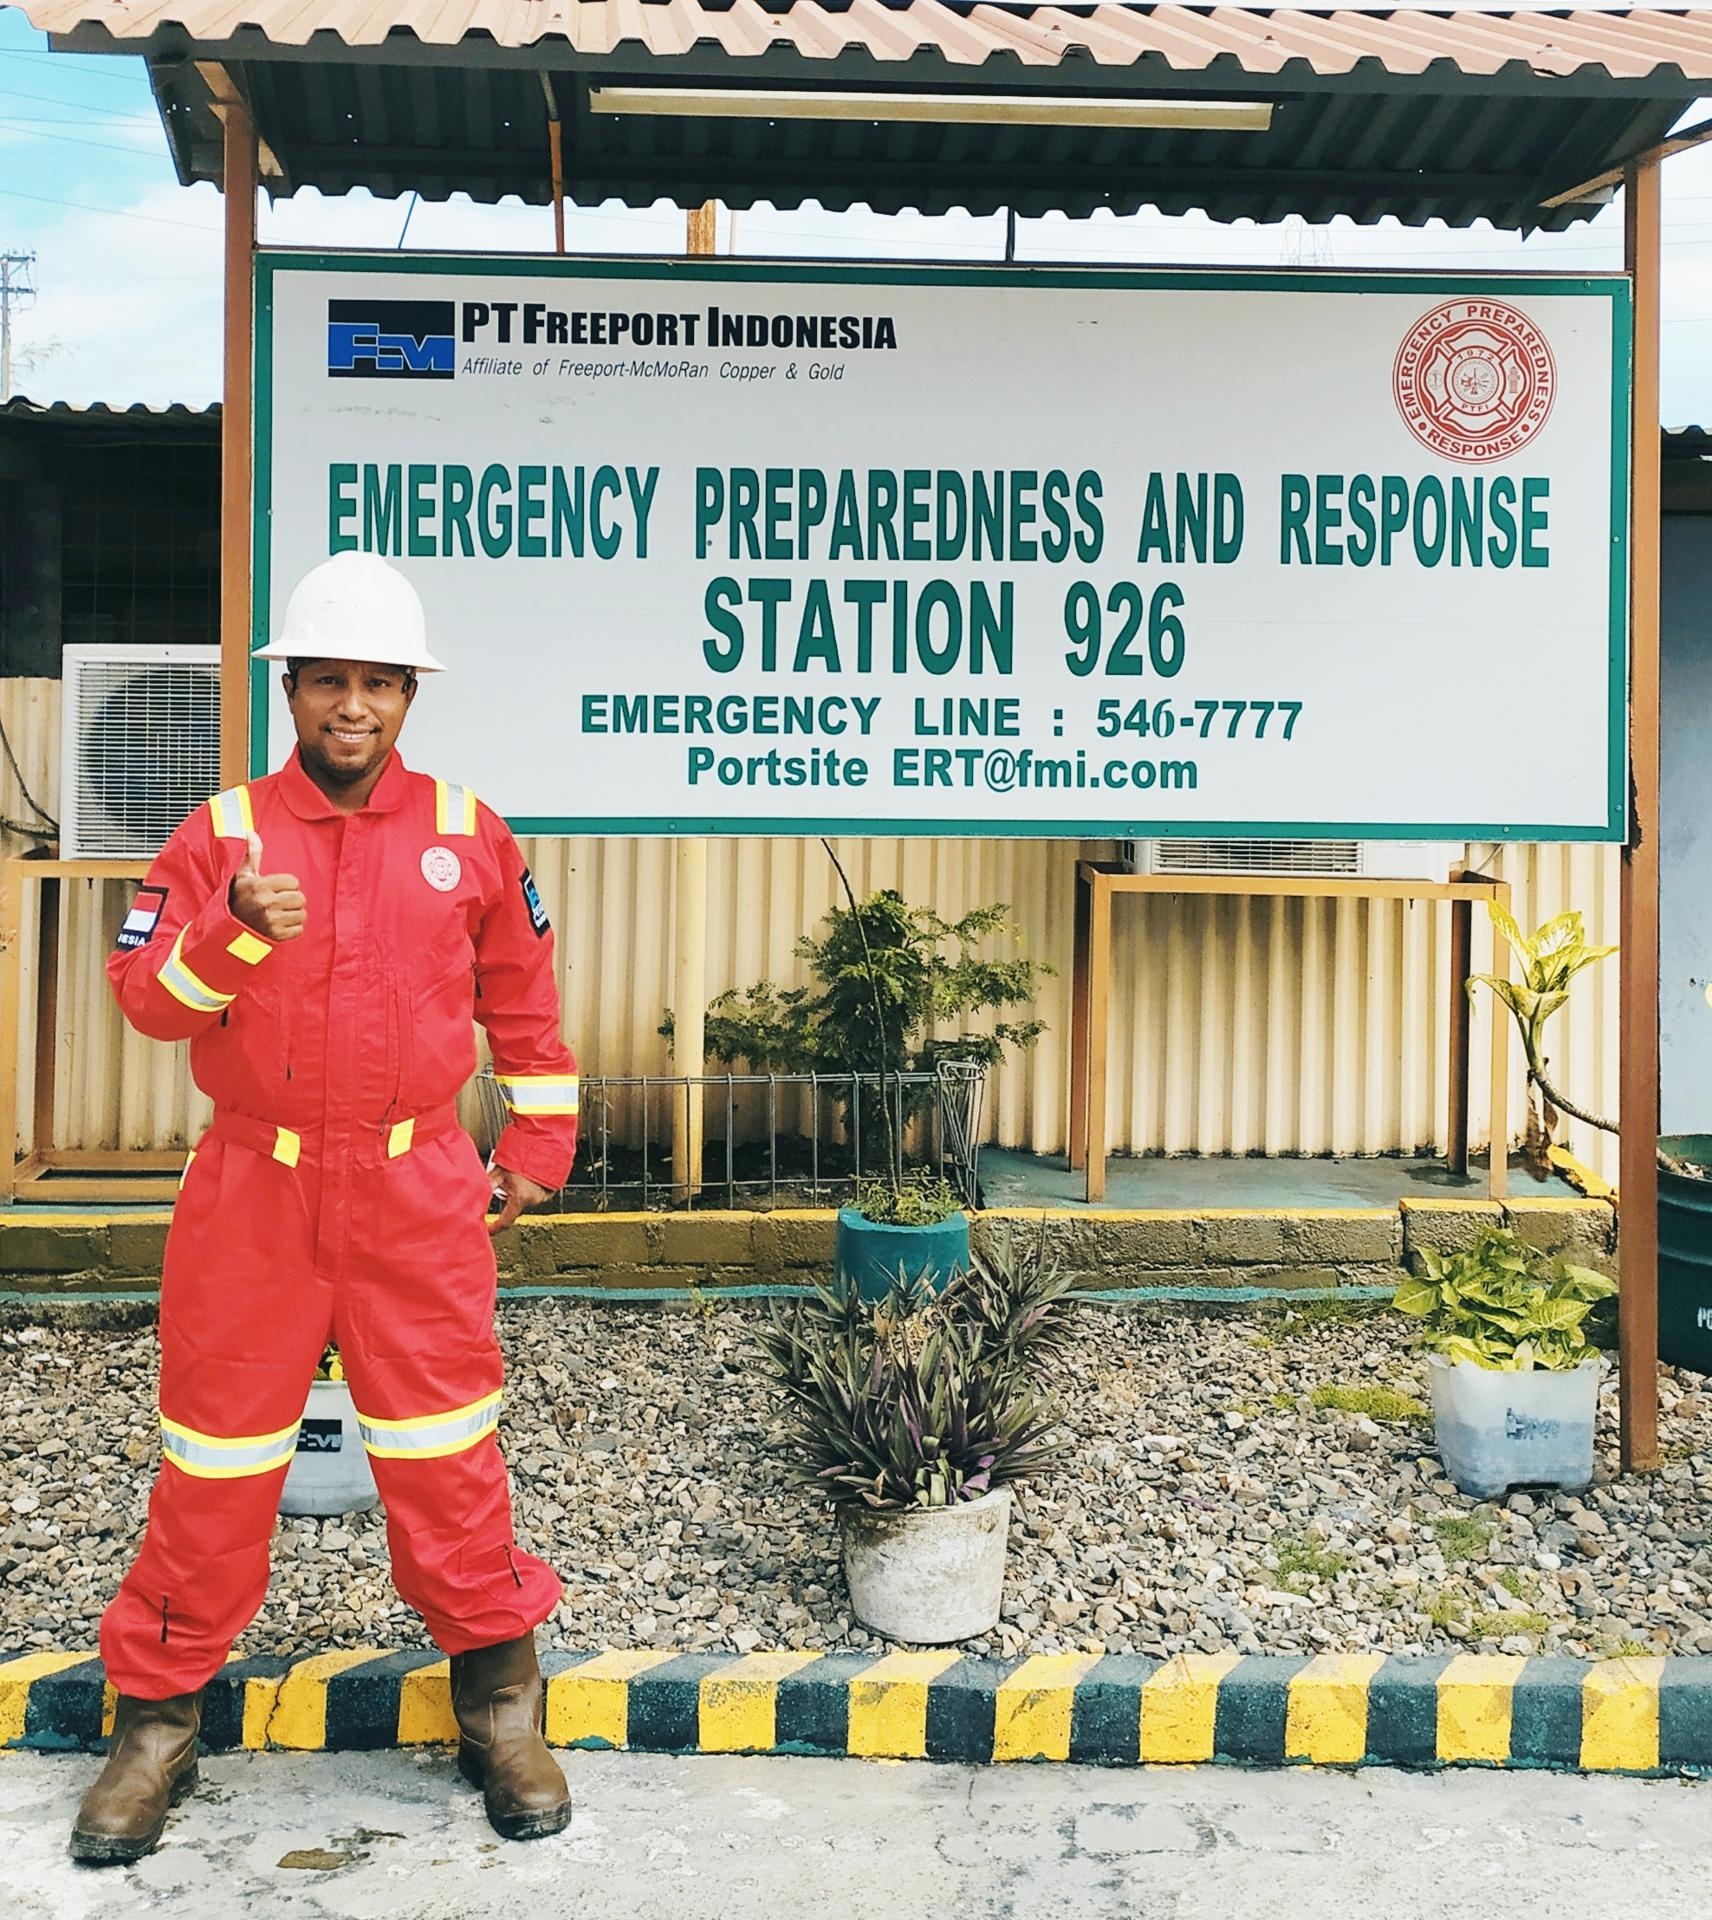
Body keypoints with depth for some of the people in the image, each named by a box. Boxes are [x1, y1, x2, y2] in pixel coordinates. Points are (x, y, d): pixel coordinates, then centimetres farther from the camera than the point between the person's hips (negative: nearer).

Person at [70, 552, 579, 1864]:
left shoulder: (466, 834, 3)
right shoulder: (222, 832, 0)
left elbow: (523, 999, 12)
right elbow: (147, 998, -6)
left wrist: (538, 1144, 13)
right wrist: (238, 928, -24)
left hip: (419, 1190, 0)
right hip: (253, 1190, 0)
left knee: (447, 1445, 5)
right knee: (217, 1453, 7)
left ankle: (499, 1700, 22)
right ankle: (160, 1717, 24)